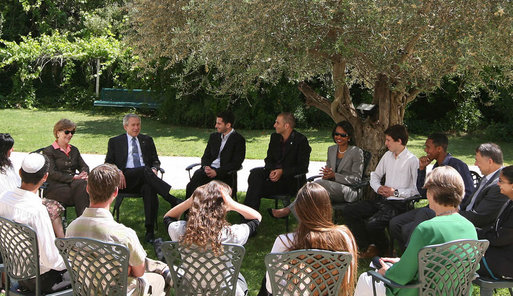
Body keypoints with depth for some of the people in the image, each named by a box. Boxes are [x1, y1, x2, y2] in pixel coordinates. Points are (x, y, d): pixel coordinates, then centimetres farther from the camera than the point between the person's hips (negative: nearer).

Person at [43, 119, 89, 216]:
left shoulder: (74, 150, 25)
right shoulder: (48, 151, 5)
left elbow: (84, 166, 16)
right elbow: (52, 173, -7)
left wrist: (83, 174, -10)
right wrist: (74, 177, -18)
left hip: (73, 183, 5)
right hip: (56, 186, -5)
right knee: (81, 186, -34)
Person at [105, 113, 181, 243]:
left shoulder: (147, 140, 25)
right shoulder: (115, 142, 19)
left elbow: (155, 160, 21)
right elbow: (108, 163, 12)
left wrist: (154, 169, -3)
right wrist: (118, 172, -10)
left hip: (145, 177, 2)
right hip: (126, 179, -2)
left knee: (149, 188, -36)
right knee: (144, 170, -35)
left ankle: (150, 230, -39)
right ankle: (173, 200, -42)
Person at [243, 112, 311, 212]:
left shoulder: (301, 140, -9)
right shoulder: (275, 137, 11)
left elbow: (303, 167, -12)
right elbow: (269, 159, 12)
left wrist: (282, 172, -22)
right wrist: (271, 170, -11)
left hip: (291, 179, -6)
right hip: (274, 173, 6)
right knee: (255, 173, -25)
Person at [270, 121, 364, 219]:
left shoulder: (357, 152, -3)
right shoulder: (331, 149, 17)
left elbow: (357, 178, -7)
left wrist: (334, 175, -18)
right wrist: (326, 175, -7)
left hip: (349, 192, -6)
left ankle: (287, 210, -29)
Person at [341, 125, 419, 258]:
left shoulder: (412, 161, -11)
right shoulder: (388, 155, 13)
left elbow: (417, 189, -17)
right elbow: (375, 175, 22)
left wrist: (396, 192, -16)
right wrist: (378, 188, 2)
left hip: (398, 204, -8)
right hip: (382, 200, 8)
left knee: (372, 224, -30)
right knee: (348, 211, -5)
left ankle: (382, 247, 6)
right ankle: (368, 245, 5)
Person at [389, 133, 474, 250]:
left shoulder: (457, 165, -6)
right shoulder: (436, 166, 19)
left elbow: (468, 193, -11)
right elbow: (424, 193, 19)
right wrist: (422, 169, 10)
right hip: (432, 209, 9)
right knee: (394, 223, -4)